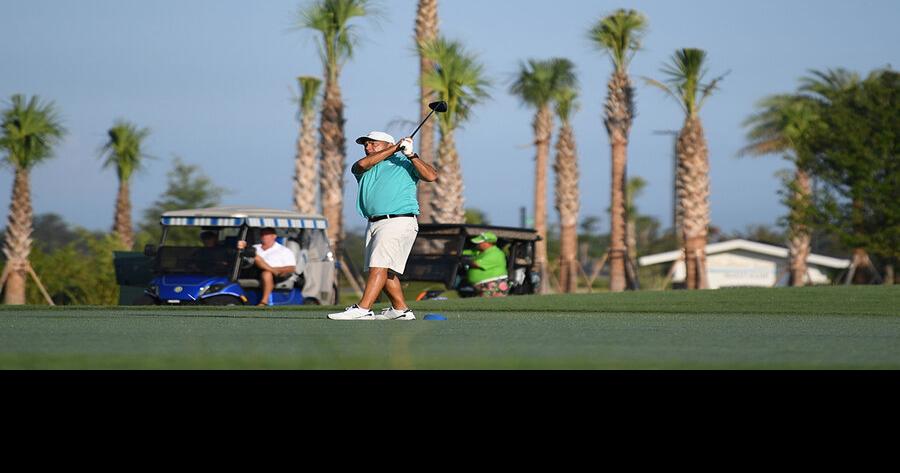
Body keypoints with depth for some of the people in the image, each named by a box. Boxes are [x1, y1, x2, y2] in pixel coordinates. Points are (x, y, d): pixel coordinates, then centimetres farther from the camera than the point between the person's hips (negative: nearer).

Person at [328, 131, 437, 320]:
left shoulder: (404, 163, 7)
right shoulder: (362, 170, 20)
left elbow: (431, 176, -5)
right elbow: (361, 165, -5)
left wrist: (411, 155, -13)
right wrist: (394, 149, -5)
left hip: (398, 221, -7)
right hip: (374, 224, 7)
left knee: (379, 266, -17)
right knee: (385, 270, 8)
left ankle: (362, 309, -26)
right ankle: (401, 309, 17)